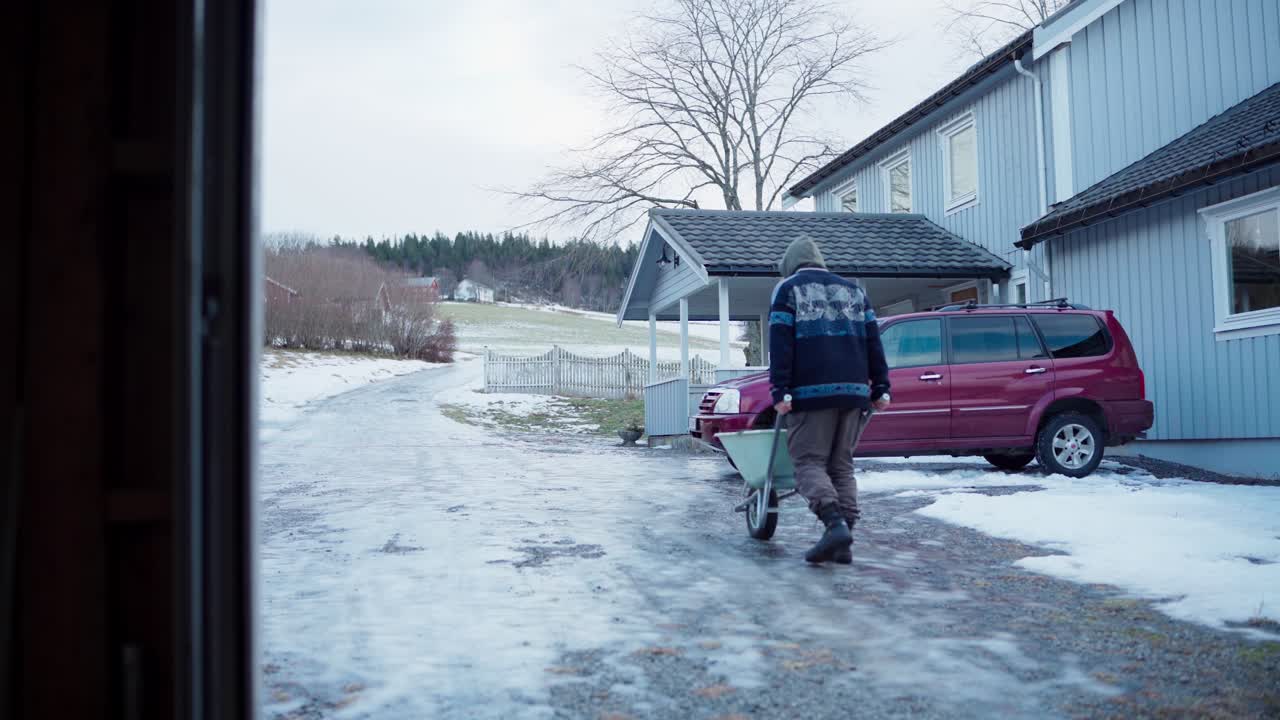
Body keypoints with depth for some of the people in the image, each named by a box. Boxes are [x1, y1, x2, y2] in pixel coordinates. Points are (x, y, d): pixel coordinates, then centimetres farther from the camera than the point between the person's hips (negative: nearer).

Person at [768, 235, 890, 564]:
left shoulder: (788, 290, 6)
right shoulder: (853, 290, 20)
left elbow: (780, 344, -6)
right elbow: (873, 342, 14)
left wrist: (780, 391, -10)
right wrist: (881, 387, 12)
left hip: (811, 392, -5)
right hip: (853, 391, 5)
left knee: (809, 462, -2)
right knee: (841, 465, 10)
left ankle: (836, 524, -24)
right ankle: (843, 543, 3)